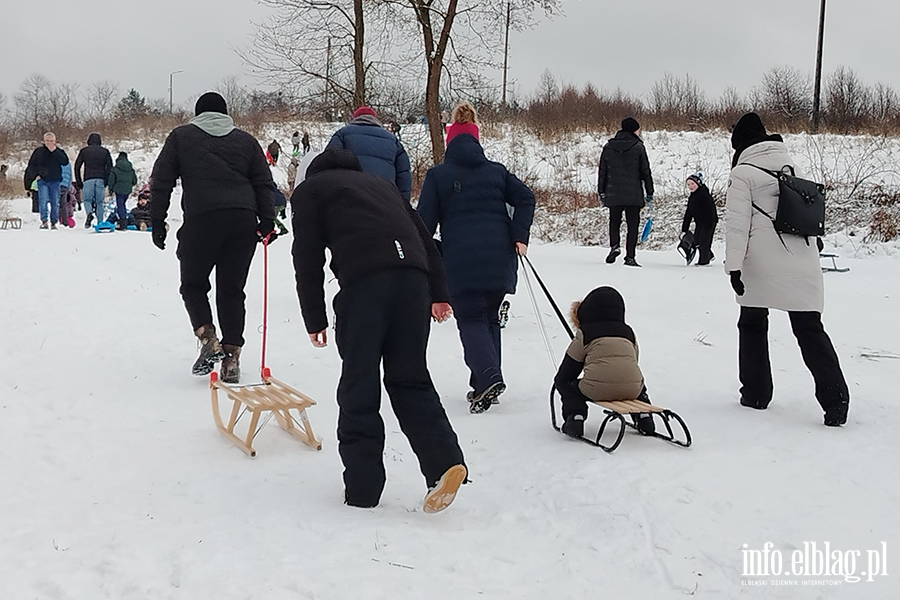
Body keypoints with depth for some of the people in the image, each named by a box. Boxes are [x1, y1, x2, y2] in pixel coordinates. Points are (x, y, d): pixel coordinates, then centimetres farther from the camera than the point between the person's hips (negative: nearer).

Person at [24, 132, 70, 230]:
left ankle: (53, 222, 10)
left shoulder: (59, 151, 6)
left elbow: (65, 162, -12)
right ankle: (44, 221, -9)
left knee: (55, 203, 2)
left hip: (55, 181, 1)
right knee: (43, 201, -14)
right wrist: (36, 175, -3)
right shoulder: (39, 151, 5)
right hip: (42, 181, -1)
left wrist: (54, 151, -13)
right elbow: (31, 165, 12)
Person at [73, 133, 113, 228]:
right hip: (101, 180, 1)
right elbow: (109, 167, 5)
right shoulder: (105, 151, 11)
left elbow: (77, 166, 7)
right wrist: (106, 181, 6)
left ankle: (89, 213, -26)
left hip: (88, 179, -1)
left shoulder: (84, 151, 10)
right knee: (99, 202, 6)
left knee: (87, 199, 4)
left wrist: (78, 182, 11)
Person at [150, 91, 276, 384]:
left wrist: (157, 222, 11)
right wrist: (267, 222, 10)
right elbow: (264, 184, 12)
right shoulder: (246, 140, 19)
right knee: (232, 291, 9)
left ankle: (207, 338, -4)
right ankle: (231, 359, 5)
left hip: (201, 220, -2)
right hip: (243, 223, 2)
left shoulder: (181, 136, 14)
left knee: (193, 284, 15)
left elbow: (161, 183, 9)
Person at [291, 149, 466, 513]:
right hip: (413, 274, 5)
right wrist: (438, 292, 20)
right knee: (410, 378, 11)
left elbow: (308, 258, 10)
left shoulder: (309, 190, 23)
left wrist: (315, 319, 11)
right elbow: (424, 237, 26)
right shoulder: (380, 184, 37)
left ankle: (362, 487, 6)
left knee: (359, 386, 3)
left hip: (364, 279, -4)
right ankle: (444, 461, -7)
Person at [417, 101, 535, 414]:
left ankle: (488, 378, -23)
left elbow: (425, 220, 1)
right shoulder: (497, 171, 14)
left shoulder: (437, 175, 4)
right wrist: (519, 237, 1)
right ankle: (484, 385, 14)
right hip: (499, 258, 4)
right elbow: (526, 198, 3)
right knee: (490, 318, 15)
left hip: (461, 260, -4)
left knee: (471, 320, 0)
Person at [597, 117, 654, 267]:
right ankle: (630, 257, 0)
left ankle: (614, 246, -5)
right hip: (634, 195, -2)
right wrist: (649, 193, 5)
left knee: (614, 221, 19)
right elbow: (646, 172, -2)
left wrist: (601, 192, 14)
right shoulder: (638, 147, -3)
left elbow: (602, 171, 8)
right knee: (633, 225, 4)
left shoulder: (608, 147, 6)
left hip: (613, 194, 2)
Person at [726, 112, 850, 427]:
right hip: (803, 264, 5)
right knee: (810, 329, 2)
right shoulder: (789, 164, 16)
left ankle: (755, 392, 17)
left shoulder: (743, 173, -3)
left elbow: (737, 223, -11)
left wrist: (734, 265, -12)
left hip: (762, 265, -4)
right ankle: (835, 397, -11)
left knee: (752, 324, 14)